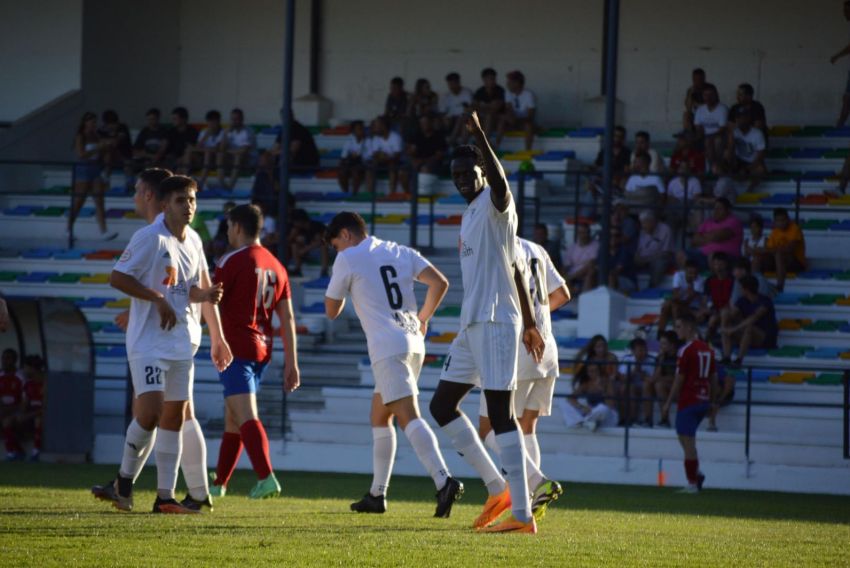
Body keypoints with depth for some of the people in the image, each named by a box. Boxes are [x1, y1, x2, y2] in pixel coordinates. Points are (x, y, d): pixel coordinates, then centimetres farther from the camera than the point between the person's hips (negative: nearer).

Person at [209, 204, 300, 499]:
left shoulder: (232, 261, -9)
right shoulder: (275, 266, 11)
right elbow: (287, 317, 9)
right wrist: (291, 363, 10)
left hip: (236, 347, -7)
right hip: (262, 350, 7)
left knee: (246, 416, -14)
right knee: (232, 418, 17)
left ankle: (266, 477, -29)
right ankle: (219, 483, 26)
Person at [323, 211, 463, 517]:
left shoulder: (347, 260, 0)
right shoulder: (400, 253, 17)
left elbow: (332, 310, 8)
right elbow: (439, 283, 9)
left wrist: (343, 288, 26)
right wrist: (423, 318, 19)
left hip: (387, 348, -8)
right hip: (413, 342, 8)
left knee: (409, 417, -18)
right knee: (379, 417, 18)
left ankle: (444, 481, -35)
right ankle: (377, 495, 20)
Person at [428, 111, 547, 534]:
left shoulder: (495, 205, -7)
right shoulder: (470, 214, 19)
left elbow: (500, 183, -34)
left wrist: (479, 136, -42)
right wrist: (529, 322, 26)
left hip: (495, 323, -10)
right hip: (471, 324, 10)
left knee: (500, 413, -13)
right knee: (442, 405, 13)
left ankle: (522, 513, -16)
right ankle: (498, 489, 16)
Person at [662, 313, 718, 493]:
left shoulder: (686, 350, -12)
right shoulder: (708, 349, 12)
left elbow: (679, 379, -12)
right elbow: (713, 377, 16)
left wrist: (668, 403, -6)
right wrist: (711, 400, 24)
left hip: (688, 401, -8)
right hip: (704, 401, 8)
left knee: (687, 441, -4)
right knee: (687, 438, 19)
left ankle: (692, 484, -5)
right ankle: (696, 474, 7)